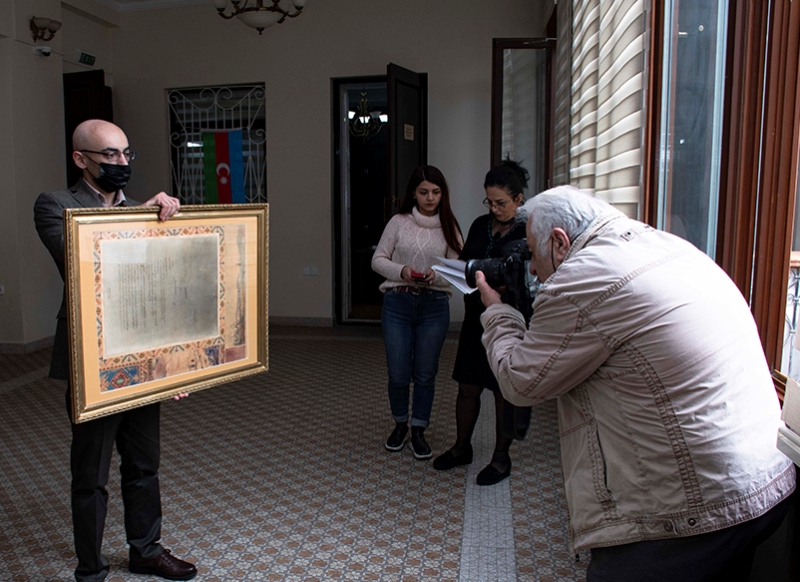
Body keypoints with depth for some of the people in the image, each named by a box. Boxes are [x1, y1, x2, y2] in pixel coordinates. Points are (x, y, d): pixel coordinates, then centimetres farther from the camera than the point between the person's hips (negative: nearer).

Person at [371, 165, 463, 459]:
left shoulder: (449, 227, 5)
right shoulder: (399, 222, 3)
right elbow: (378, 260, 3)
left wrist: (437, 276, -17)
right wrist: (401, 271, -14)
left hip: (434, 306, 1)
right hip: (397, 303, 0)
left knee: (425, 374, 6)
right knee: (398, 373, 3)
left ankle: (418, 431, 24)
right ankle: (400, 424, 28)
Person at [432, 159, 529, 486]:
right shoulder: (481, 225, 9)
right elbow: (464, 261, 18)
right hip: (476, 318, 6)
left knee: (504, 391, 7)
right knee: (467, 386, 12)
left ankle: (501, 458, 23)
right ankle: (462, 448, 30)